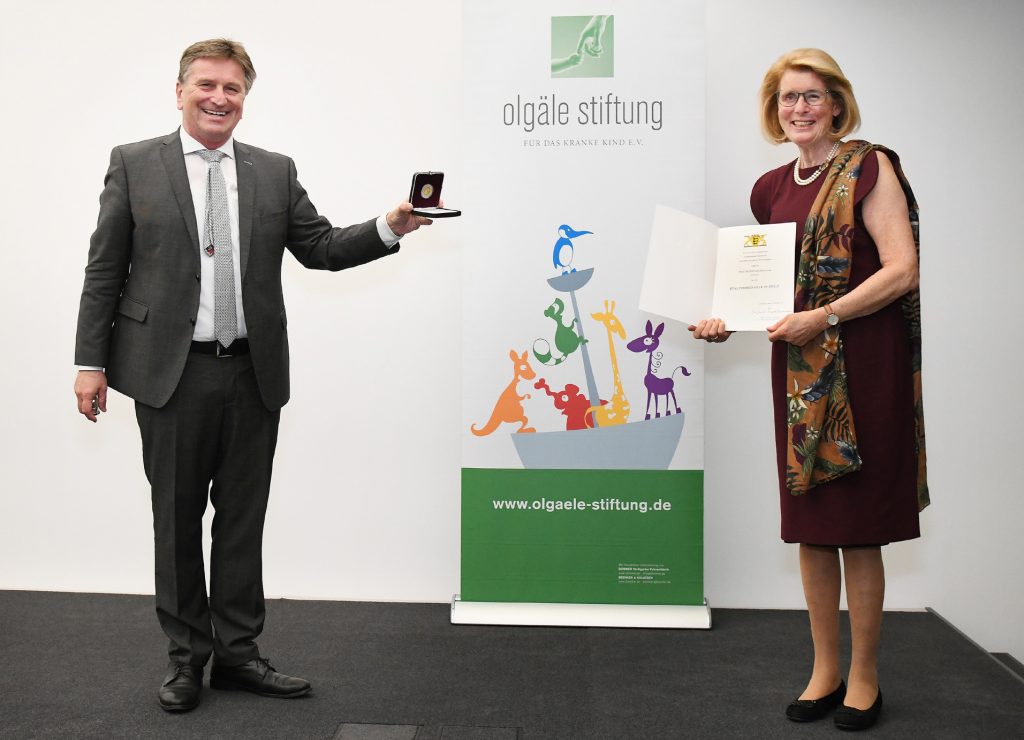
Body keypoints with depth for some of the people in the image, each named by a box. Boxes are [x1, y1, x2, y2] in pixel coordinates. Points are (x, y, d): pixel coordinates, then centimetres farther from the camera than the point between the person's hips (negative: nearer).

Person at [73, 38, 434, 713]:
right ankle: (187, 657, 24)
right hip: (171, 374, -2)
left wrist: (390, 227, -8)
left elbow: (321, 246, 8)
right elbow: (104, 271, 2)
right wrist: (91, 361, -3)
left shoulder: (275, 172, 9)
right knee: (177, 520, 9)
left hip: (252, 374, 2)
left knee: (243, 519, 10)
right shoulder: (134, 164, 3)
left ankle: (237, 653, 23)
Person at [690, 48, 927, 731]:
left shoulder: (868, 167, -5)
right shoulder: (772, 189, 13)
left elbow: (902, 270, -13)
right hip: (798, 370, 6)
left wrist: (825, 316, -20)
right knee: (810, 526, 10)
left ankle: (865, 676, 18)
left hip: (863, 365, -5)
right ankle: (825, 669, 25)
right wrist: (728, 319, 4)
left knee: (858, 527, 2)